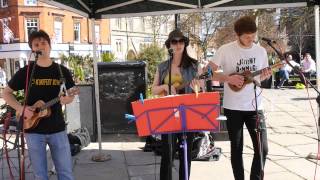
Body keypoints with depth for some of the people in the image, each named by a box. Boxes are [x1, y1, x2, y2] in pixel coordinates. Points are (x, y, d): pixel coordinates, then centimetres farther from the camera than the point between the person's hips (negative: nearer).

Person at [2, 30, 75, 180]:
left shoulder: (62, 71, 1)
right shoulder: (25, 71, -2)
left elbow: (71, 95, 11)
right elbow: (6, 93, 5)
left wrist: (67, 99, -13)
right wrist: (20, 108, -11)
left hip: (57, 129, 1)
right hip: (33, 130, -1)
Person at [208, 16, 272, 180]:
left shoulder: (261, 51, 3)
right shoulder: (225, 50, -8)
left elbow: (259, 76, 14)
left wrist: (265, 76, -9)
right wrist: (228, 78, -19)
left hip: (255, 107, 3)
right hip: (233, 107, -3)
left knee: (262, 148, 2)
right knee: (236, 148, 8)